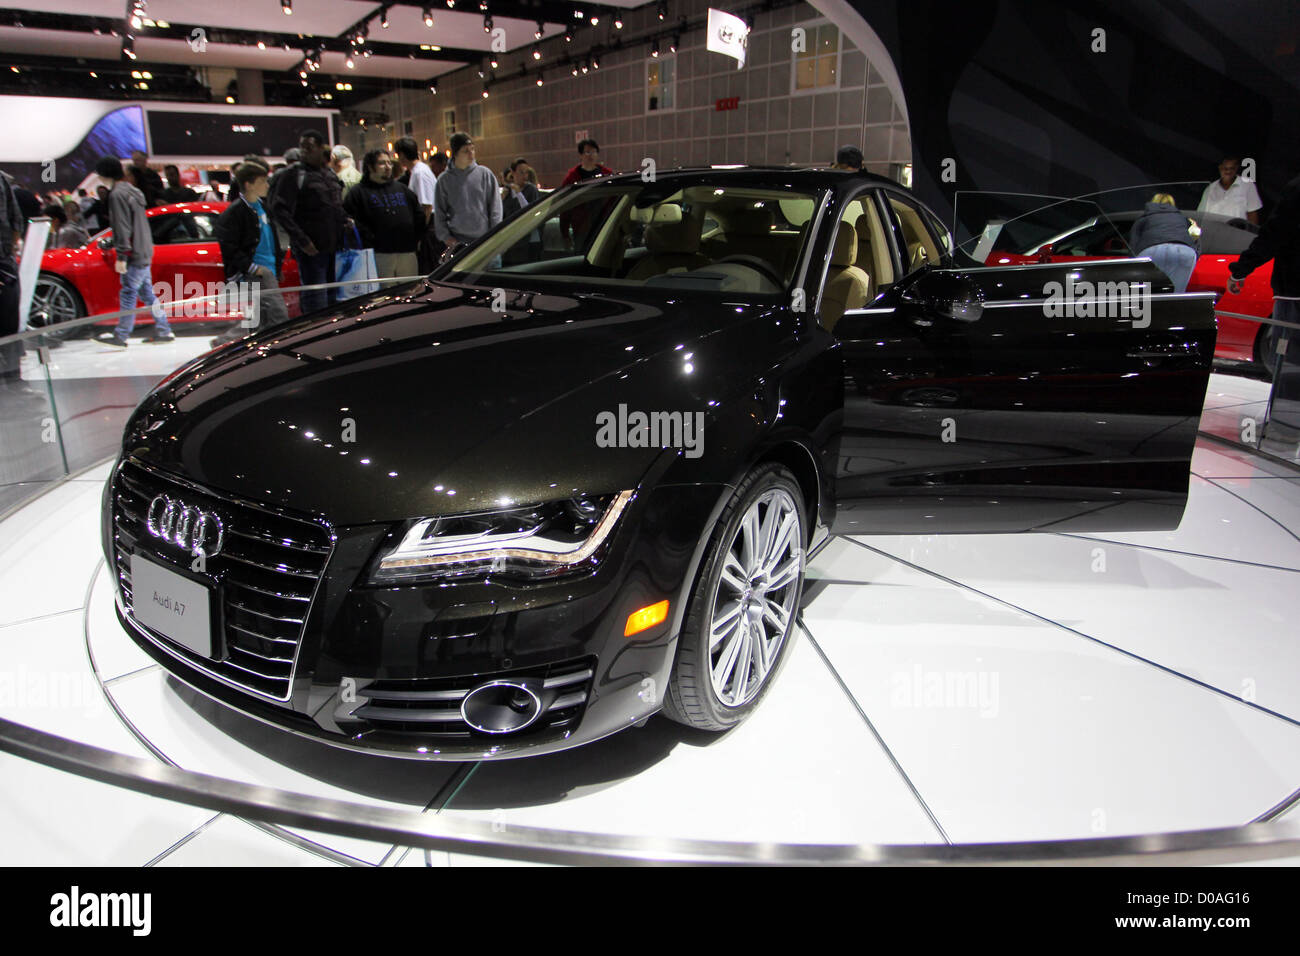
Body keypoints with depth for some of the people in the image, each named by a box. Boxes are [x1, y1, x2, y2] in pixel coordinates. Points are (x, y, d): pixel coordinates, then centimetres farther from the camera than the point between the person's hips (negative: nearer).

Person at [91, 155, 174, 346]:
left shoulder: (117, 194, -13)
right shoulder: (132, 190, 16)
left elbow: (122, 227, -18)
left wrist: (121, 256, -18)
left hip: (134, 254, -10)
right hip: (144, 251, 10)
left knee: (128, 294, -6)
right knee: (146, 293, 13)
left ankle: (120, 335, -3)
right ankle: (163, 331, 15)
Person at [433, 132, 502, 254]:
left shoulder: (485, 174, 4)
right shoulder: (445, 179, 3)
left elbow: (495, 207, 4)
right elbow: (439, 212, 7)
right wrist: (445, 236, -4)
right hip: (457, 242, 0)